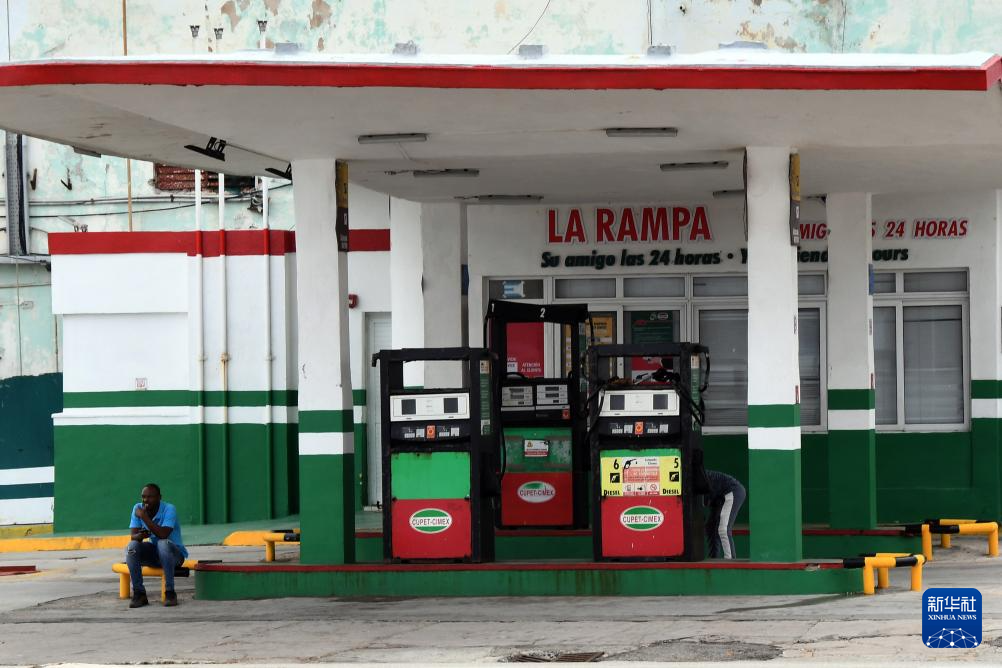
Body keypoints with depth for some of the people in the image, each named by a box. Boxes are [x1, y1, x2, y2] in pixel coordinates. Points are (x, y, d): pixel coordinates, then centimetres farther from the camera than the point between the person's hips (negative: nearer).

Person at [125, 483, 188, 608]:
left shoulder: (169, 509, -19)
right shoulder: (138, 508, -4)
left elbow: (163, 534, -33)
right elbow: (133, 536, -10)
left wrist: (144, 516, -30)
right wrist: (140, 535, -34)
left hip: (175, 553, -4)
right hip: (153, 554, 4)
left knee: (163, 543, -36)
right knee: (132, 546, -23)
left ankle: (170, 592, -29)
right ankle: (139, 593, -20)